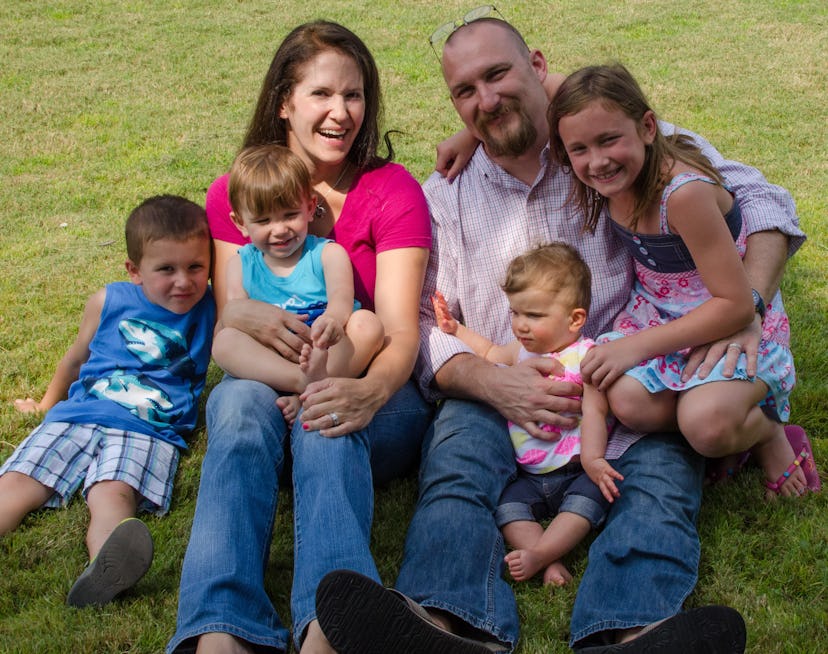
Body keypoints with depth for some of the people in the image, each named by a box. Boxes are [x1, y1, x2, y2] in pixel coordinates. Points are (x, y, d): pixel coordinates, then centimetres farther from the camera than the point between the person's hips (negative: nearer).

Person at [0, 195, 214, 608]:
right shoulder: (109, 302, 13)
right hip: (77, 416, 3)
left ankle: (103, 573, -65)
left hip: (148, 429, -3)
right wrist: (48, 402, 43)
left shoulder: (210, 310, 10)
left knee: (113, 493, -35)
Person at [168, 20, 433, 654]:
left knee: (329, 420, -37)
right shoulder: (233, 193, 8)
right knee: (242, 399, -35)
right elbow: (225, 327, 3)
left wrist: (370, 390, -37)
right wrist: (245, 314, -25)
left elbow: (401, 331, -11)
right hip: (269, 390, 2)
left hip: (374, 397, -1)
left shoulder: (394, 190, 1)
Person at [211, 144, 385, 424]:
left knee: (367, 323, -26)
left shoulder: (328, 254, 4)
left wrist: (332, 318, -41)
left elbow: (341, 295, -16)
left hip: (331, 359, -1)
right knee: (224, 340, -24)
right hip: (266, 365, 1)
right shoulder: (240, 266, 12)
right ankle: (305, 380, -44)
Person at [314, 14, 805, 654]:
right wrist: (492, 383, -14)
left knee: (664, 472, -33)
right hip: (497, 395, 1)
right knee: (455, 461, -32)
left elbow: (760, 198, 5)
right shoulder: (444, 196, 14)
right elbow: (428, 327, 9)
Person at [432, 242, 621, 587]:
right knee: (506, 505, -20)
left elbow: (594, 411, -16)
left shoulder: (585, 357, -6)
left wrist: (593, 458, -31)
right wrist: (455, 328, 30)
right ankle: (550, 562, -35)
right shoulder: (522, 351, 13)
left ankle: (538, 552, -41)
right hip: (528, 476, 5)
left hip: (574, 471, -5)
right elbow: (490, 353, 38)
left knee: (588, 497, -32)